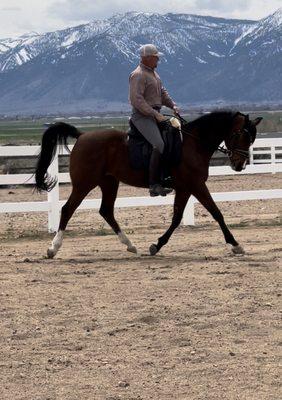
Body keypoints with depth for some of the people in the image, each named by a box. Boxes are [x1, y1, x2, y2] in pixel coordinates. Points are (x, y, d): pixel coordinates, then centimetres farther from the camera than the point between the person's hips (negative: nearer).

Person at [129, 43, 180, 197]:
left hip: (155, 115, 10)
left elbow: (162, 92, 26)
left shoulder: (153, 73, 17)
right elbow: (136, 100, -22)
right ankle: (154, 185, -21)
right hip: (142, 116, -10)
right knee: (159, 145, -23)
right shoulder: (138, 75, -14)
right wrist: (155, 114, -23)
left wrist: (172, 105, 8)